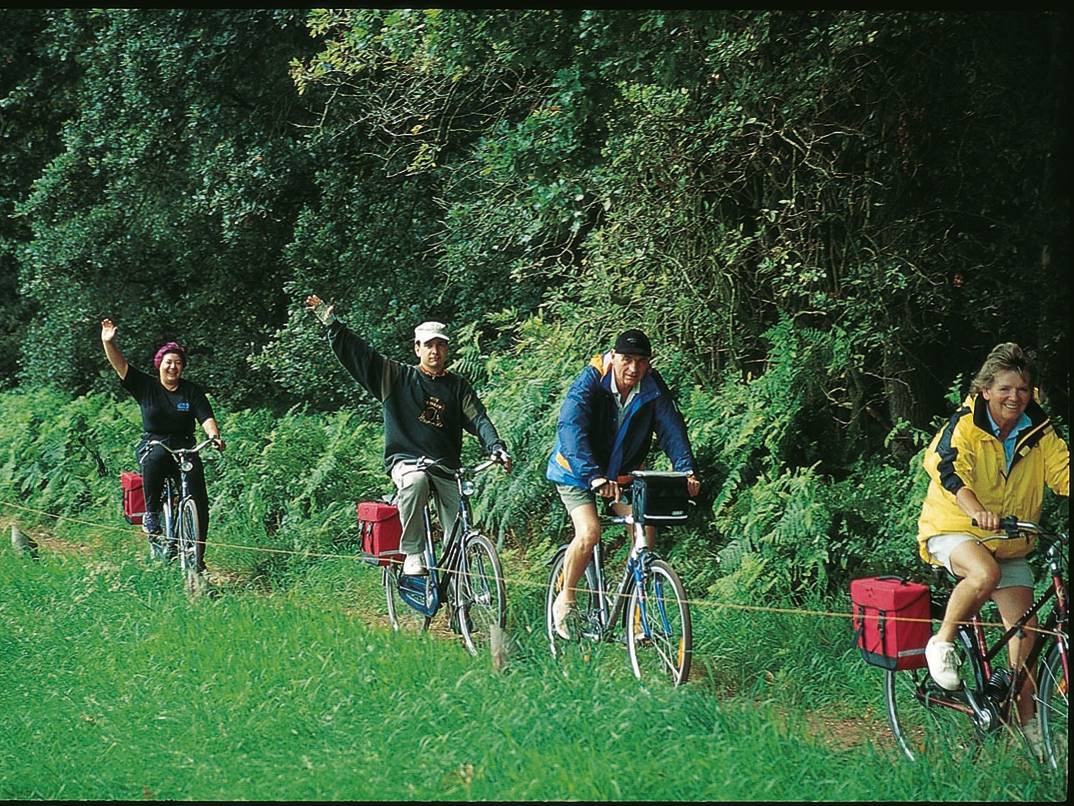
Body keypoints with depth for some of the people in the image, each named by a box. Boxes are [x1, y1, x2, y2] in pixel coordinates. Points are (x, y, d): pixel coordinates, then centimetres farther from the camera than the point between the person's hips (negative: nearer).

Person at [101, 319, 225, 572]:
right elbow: (120, 366, -6)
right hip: (152, 446, -1)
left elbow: (206, 418, -5)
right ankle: (151, 513, -22)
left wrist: (214, 436, -25)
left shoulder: (192, 391, 6)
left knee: (199, 501, -16)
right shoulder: (146, 387, 4)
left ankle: (197, 557, -7)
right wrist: (108, 342, -21)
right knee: (155, 458, -40)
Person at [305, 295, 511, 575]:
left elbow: (478, 419, 0)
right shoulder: (396, 376, 9)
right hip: (406, 460, -2)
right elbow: (357, 351, 5)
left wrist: (497, 448, -18)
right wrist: (331, 322, -5)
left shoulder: (458, 387, 13)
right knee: (416, 482, -38)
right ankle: (413, 553, -28)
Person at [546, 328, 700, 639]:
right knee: (589, 532, -23)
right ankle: (565, 600, -1)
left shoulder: (653, 388, -13)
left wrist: (686, 470, -37)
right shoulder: (590, 381, -26)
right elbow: (571, 428, -37)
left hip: (622, 471, 4)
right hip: (576, 470, -4)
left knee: (645, 527, -15)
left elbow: (671, 427, -19)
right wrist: (594, 476, -51)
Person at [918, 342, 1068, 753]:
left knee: (1024, 625, -3)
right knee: (985, 573, -37)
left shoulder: (1038, 433, 0)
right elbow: (951, 471, -29)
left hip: (1009, 542, 5)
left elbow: (1062, 472, -9)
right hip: (953, 531, -5)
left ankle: (1027, 717, 8)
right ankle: (942, 642, -13)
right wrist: (977, 512, -47)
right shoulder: (964, 426, -14)